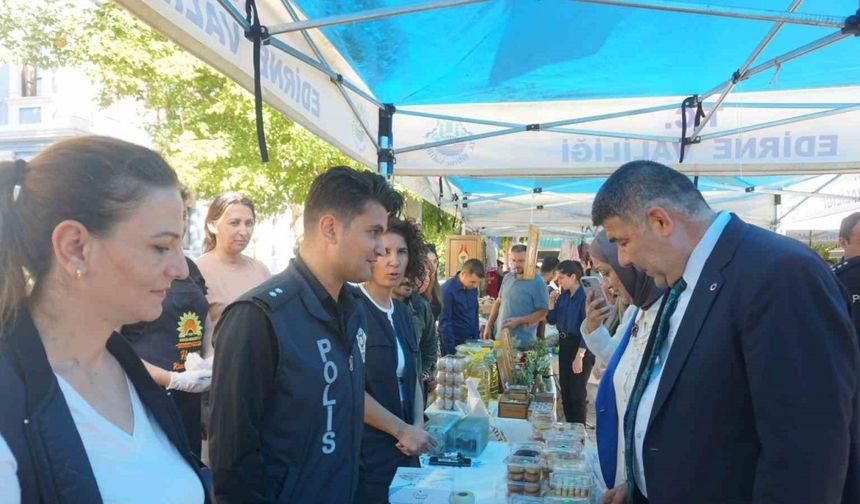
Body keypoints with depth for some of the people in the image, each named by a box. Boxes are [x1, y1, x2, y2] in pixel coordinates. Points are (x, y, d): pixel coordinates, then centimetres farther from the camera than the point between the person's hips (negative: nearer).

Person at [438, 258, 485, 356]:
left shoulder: (473, 288, 1)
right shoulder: (447, 289, -18)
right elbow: (445, 322, -17)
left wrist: (476, 338, 8)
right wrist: (451, 350, -16)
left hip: (470, 340, 6)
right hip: (454, 342, -6)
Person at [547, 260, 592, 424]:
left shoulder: (585, 297, -19)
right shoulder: (563, 295, 4)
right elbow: (551, 320, 11)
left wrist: (579, 356, -21)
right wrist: (552, 302, -4)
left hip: (580, 347, -8)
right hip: (564, 344, 8)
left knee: (577, 392, 4)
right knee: (565, 390, 16)